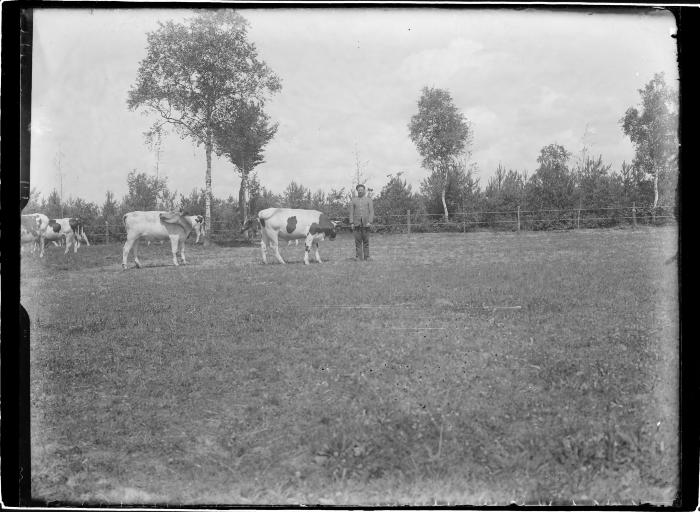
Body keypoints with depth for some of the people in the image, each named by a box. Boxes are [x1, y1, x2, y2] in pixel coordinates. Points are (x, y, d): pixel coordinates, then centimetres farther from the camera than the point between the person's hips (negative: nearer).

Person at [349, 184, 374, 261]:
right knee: (358, 241, -2)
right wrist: (351, 223, -2)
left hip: (366, 223, -1)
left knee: (366, 241, 2)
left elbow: (371, 212, 1)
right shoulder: (354, 200, 11)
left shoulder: (368, 200, 7)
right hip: (357, 223, 1)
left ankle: (366, 257, 5)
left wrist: (370, 222, -11)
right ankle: (358, 256, -1)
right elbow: (351, 212, 8)